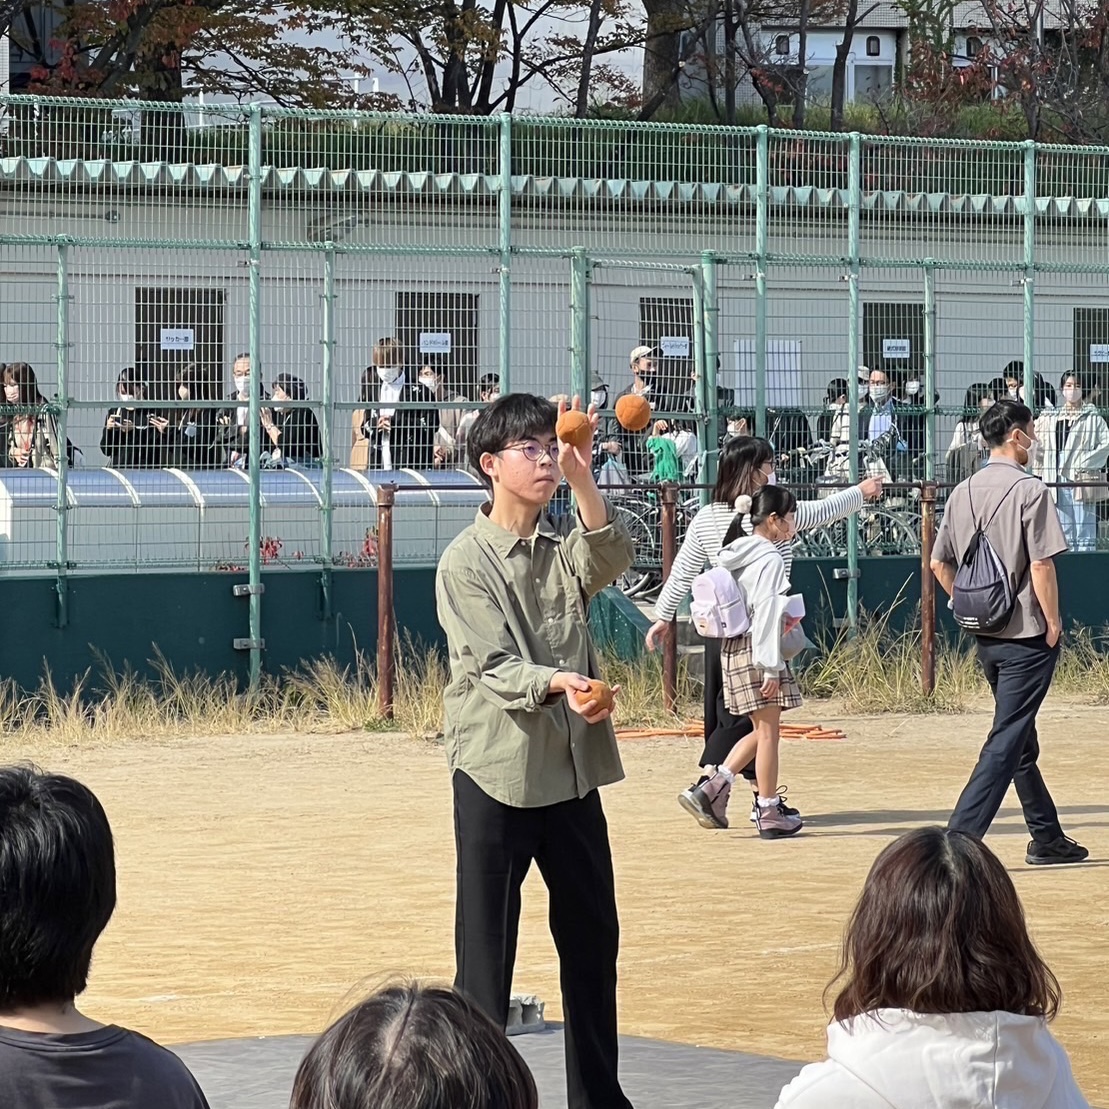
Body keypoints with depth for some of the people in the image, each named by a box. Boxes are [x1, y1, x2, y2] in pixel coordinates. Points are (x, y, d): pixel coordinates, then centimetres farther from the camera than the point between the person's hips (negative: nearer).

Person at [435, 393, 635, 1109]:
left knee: (593, 937, 11)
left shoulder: (568, 543, 9)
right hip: (497, 771, -5)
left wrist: (582, 479, -26)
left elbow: (613, 561, -14)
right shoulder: (466, 563, -6)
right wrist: (558, 683, -33)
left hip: (574, 769, 5)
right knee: (487, 946, -4)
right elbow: (494, 665, -15)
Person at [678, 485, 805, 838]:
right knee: (768, 731, 0)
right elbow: (766, 614, -18)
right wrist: (771, 668, -17)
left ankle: (710, 791, 6)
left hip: (733, 648, 9)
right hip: (757, 650, -9)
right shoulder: (770, 558, -14)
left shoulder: (736, 554, 12)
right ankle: (769, 814, 5)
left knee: (761, 731, 16)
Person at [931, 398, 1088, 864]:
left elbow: (939, 565, 12)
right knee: (1006, 742, -7)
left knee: (1022, 741, 17)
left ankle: (1047, 837, 26)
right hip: (1027, 636, -8)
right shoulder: (1028, 489, -14)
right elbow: (1041, 566, -18)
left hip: (985, 635, 8)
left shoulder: (963, 492, 8)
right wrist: (1053, 623, -8)